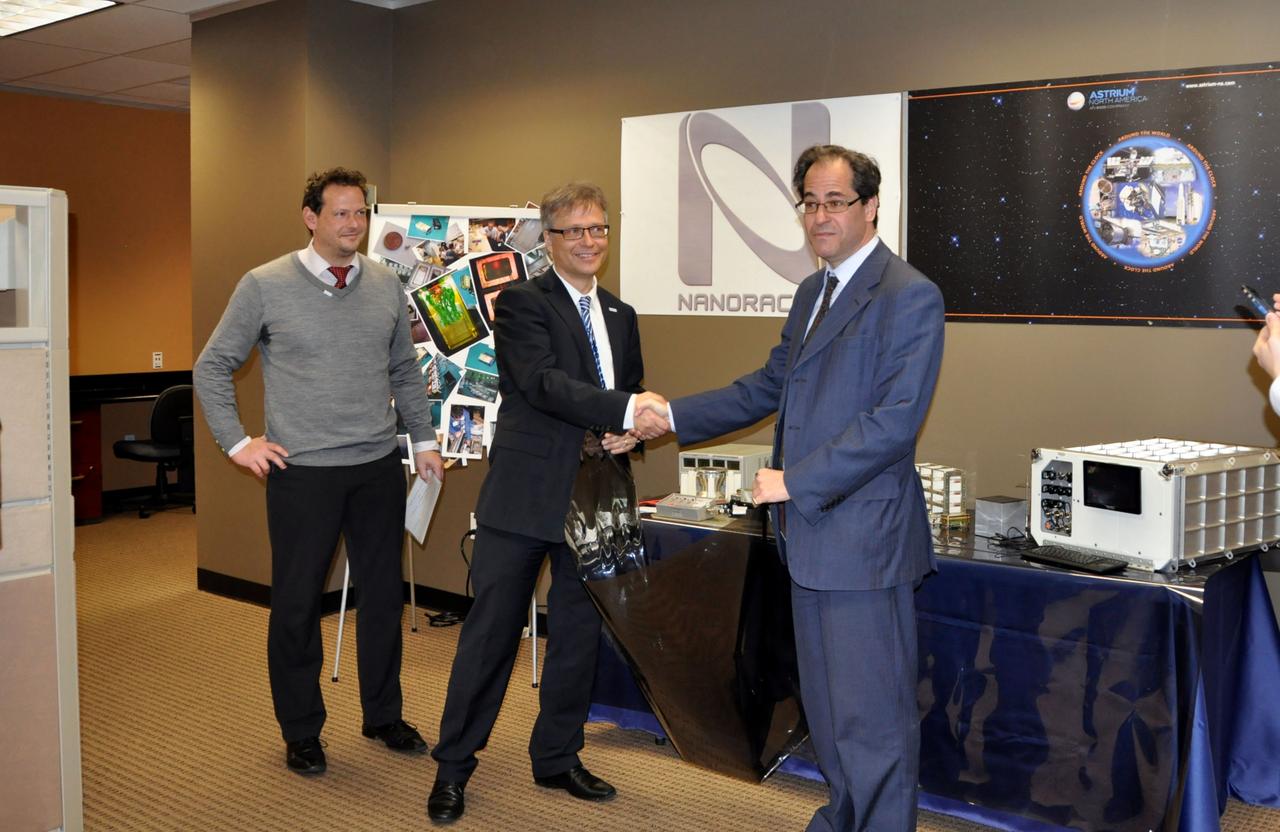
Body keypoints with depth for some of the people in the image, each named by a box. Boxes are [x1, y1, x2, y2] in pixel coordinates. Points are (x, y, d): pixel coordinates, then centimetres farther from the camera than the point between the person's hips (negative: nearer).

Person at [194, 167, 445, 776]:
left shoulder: (386, 285, 5)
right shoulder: (265, 286, -5)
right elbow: (212, 367, 2)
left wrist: (424, 440, 14)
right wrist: (237, 442, -4)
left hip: (378, 468, 4)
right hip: (302, 472, -3)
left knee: (384, 595, 12)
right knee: (297, 603, 4)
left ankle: (383, 716, 29)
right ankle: (301, 731, 22)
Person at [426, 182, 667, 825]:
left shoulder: (621, 317, 15)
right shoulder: (522, 304, -6)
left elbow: (633, 396, 19)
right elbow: (544, 382, -21)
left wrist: (630, 434, -5)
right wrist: (627, 410, -30)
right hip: (524, 494, -6)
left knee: (578, 633, 13)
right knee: (491, 632, 1)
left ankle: (557, 758, 29)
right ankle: (453, 768, 16)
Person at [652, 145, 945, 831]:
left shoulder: (909, 297, -14)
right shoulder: (812, 293, 15)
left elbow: (894, 421, -21)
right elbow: (768, 388, 20)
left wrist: (795, 481, -20)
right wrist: (672, 415, 13)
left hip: (863, 536, -9)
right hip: (811, 533, 9)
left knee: (871, 711, 1)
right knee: (824, 700, 20)